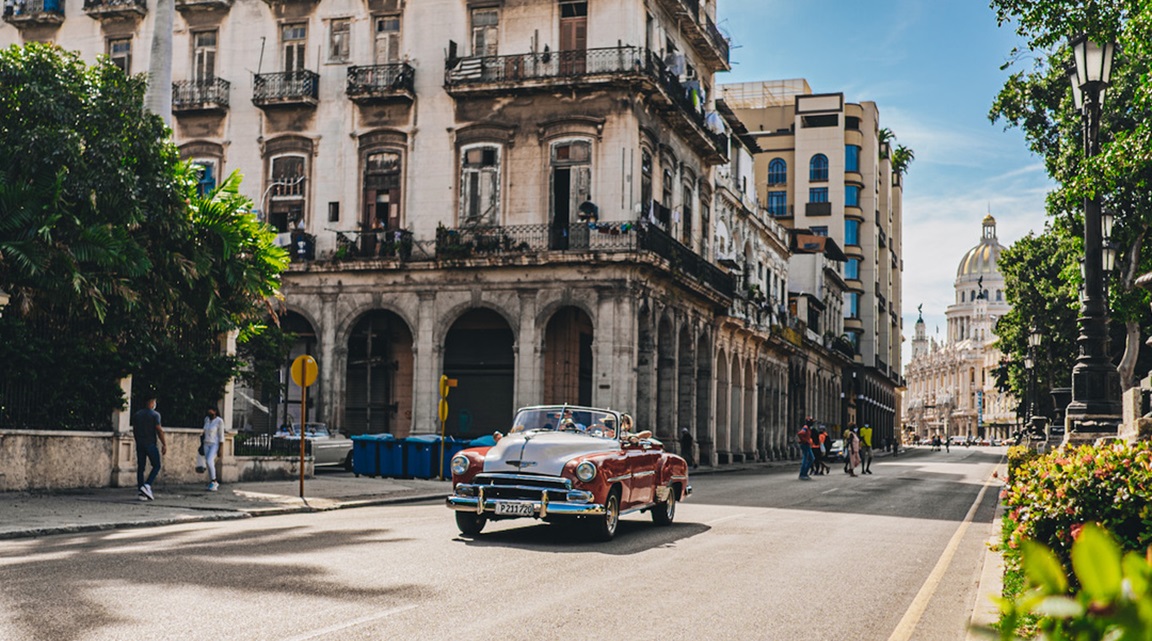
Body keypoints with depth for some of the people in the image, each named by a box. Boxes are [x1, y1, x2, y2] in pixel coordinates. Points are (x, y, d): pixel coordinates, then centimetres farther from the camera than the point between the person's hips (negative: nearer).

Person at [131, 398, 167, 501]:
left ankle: (142, 493, 3)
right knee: (156, 466, 5)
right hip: (150, 444, -5)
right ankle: (147, 486, -14)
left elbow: (134, 431, 13)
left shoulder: (136, 415, 9)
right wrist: (164, 444, -7)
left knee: (140, 467, 6)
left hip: (140, 444, 5)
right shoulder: (154, 415, -8)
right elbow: (159, 430, -11)